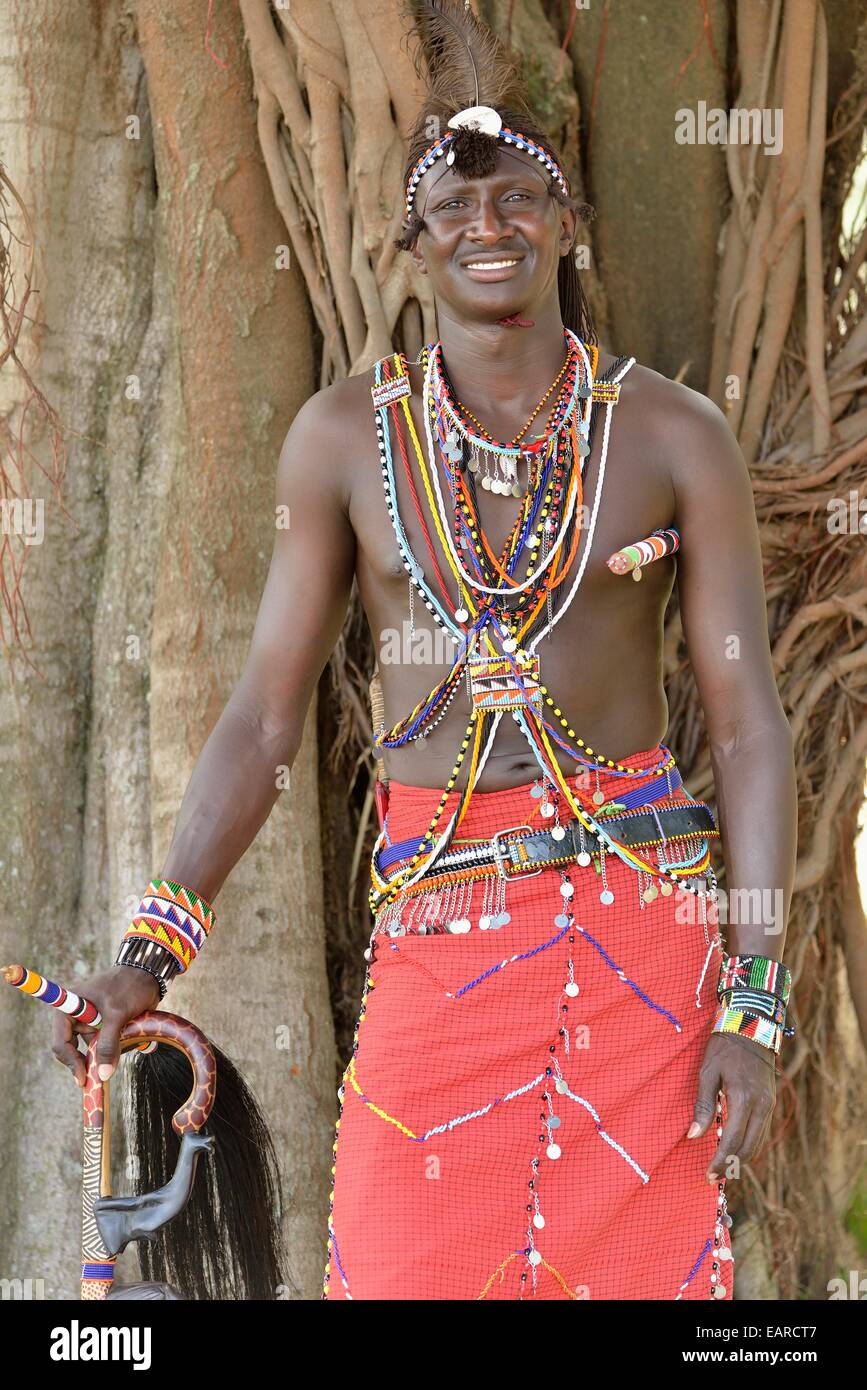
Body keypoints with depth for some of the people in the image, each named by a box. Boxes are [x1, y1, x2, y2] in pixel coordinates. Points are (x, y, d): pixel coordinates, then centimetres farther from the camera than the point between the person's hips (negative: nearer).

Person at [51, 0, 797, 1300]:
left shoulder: (675, 437, 1)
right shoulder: (346, 437, 4)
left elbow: (750, 725, 0)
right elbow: (264, 715, 5)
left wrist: (756, 1007, -7)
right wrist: (148, 957, -4)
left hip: (645, 917, 0)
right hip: (438, 934, 1)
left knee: (634, 1266, -1)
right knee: (405, 1270, -7)